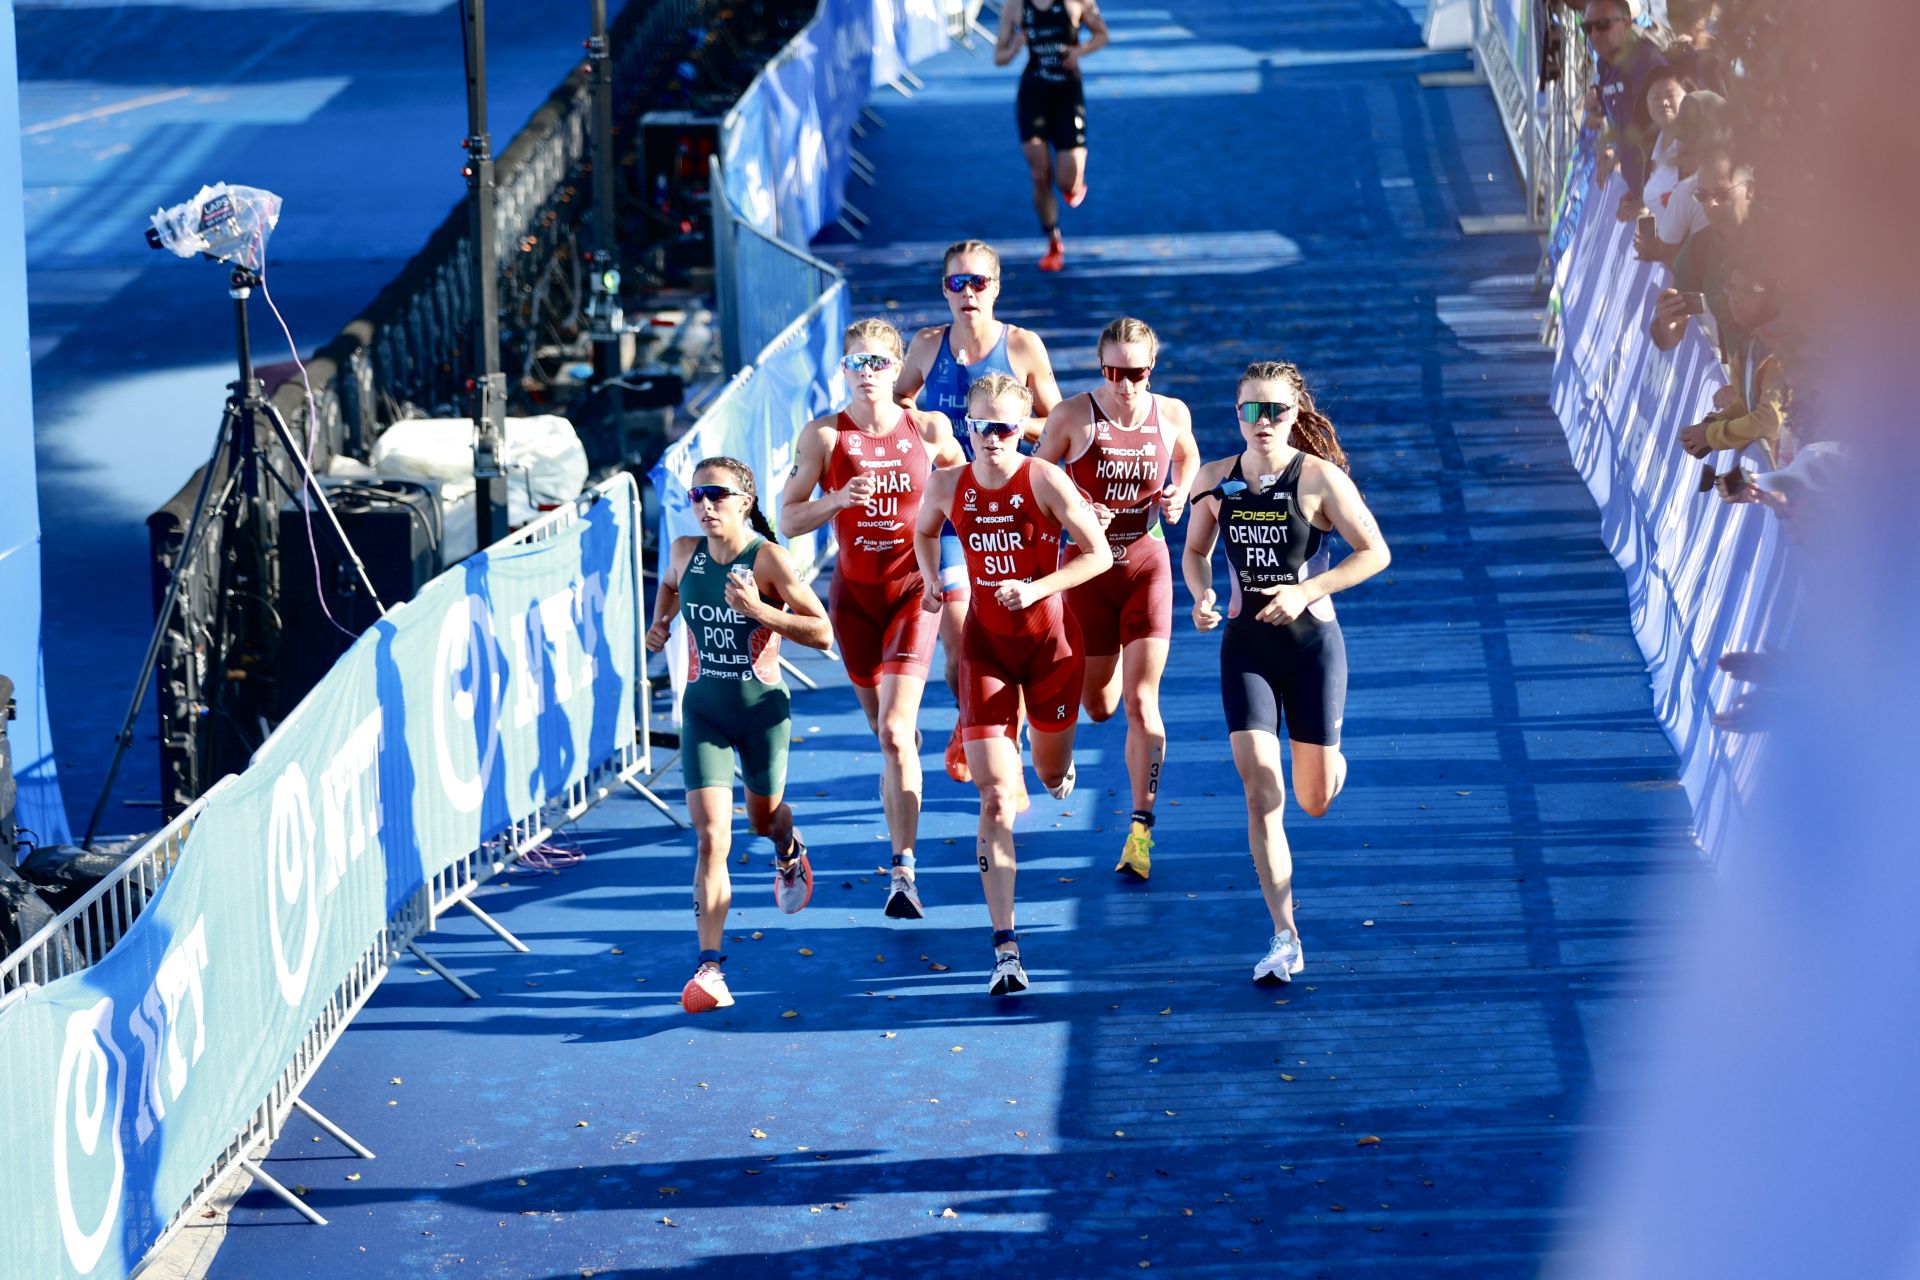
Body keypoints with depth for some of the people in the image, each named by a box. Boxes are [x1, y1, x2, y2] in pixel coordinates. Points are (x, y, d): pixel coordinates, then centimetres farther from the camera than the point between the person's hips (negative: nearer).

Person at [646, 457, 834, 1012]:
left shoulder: (768, 559, -16)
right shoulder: (686, 552, -3)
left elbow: (822, 633, -19)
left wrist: (758, 610, -28)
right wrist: (659, 623, 8)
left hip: (762, 708, -2)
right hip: (704, 710, 2)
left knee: (764, 816, 22)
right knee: (712, 837, -12)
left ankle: (789, 850, 62)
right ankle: (709, 969, -16)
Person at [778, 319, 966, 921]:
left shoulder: (930, 431, -4)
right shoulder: (824, 435, -6)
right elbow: (789, 519, -5)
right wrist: (837, 499, -22)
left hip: (912, 591, -2)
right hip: (853, 593, 2)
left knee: (894, 732, -16)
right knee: (885, 728, 15)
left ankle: (903, 872, -16)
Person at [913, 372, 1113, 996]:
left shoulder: (1045, 481, -14)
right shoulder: (948, 486, -4)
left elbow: (1099, 553, -11)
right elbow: (925, 531, 19)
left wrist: (1038, 588, -22)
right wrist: (931, 580, 3)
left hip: (1050, 637, -1)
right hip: (986, 643, 1)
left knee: (1052, 773, 18)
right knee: (995, 798, -10)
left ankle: (1059, 766, 62)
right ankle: (1005, 948, -13)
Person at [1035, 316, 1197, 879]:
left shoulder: (1171, 415, -6)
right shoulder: (1073, 416, -12)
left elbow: (1188, 458, 17)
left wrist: (1179, 496, -4)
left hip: (1147, 565, 0)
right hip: (1088, 565, 0)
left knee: (1141, 701, -10)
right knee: (1100, 706, 13)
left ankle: (1141, 830, -8)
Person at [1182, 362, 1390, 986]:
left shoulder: (1318, 478, -10)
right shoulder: (1215, 480, 0)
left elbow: (1375, 552, -8)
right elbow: (1194, 551, 14)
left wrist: (1306, 591, -18)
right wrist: (1201, 596, -7)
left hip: (1312, 642, -2)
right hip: (1245, 646, 2)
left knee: (1314, 800, 7)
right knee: (1259, 788, -13)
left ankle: (1331, 759, 48)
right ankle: (1285, 937, -11)